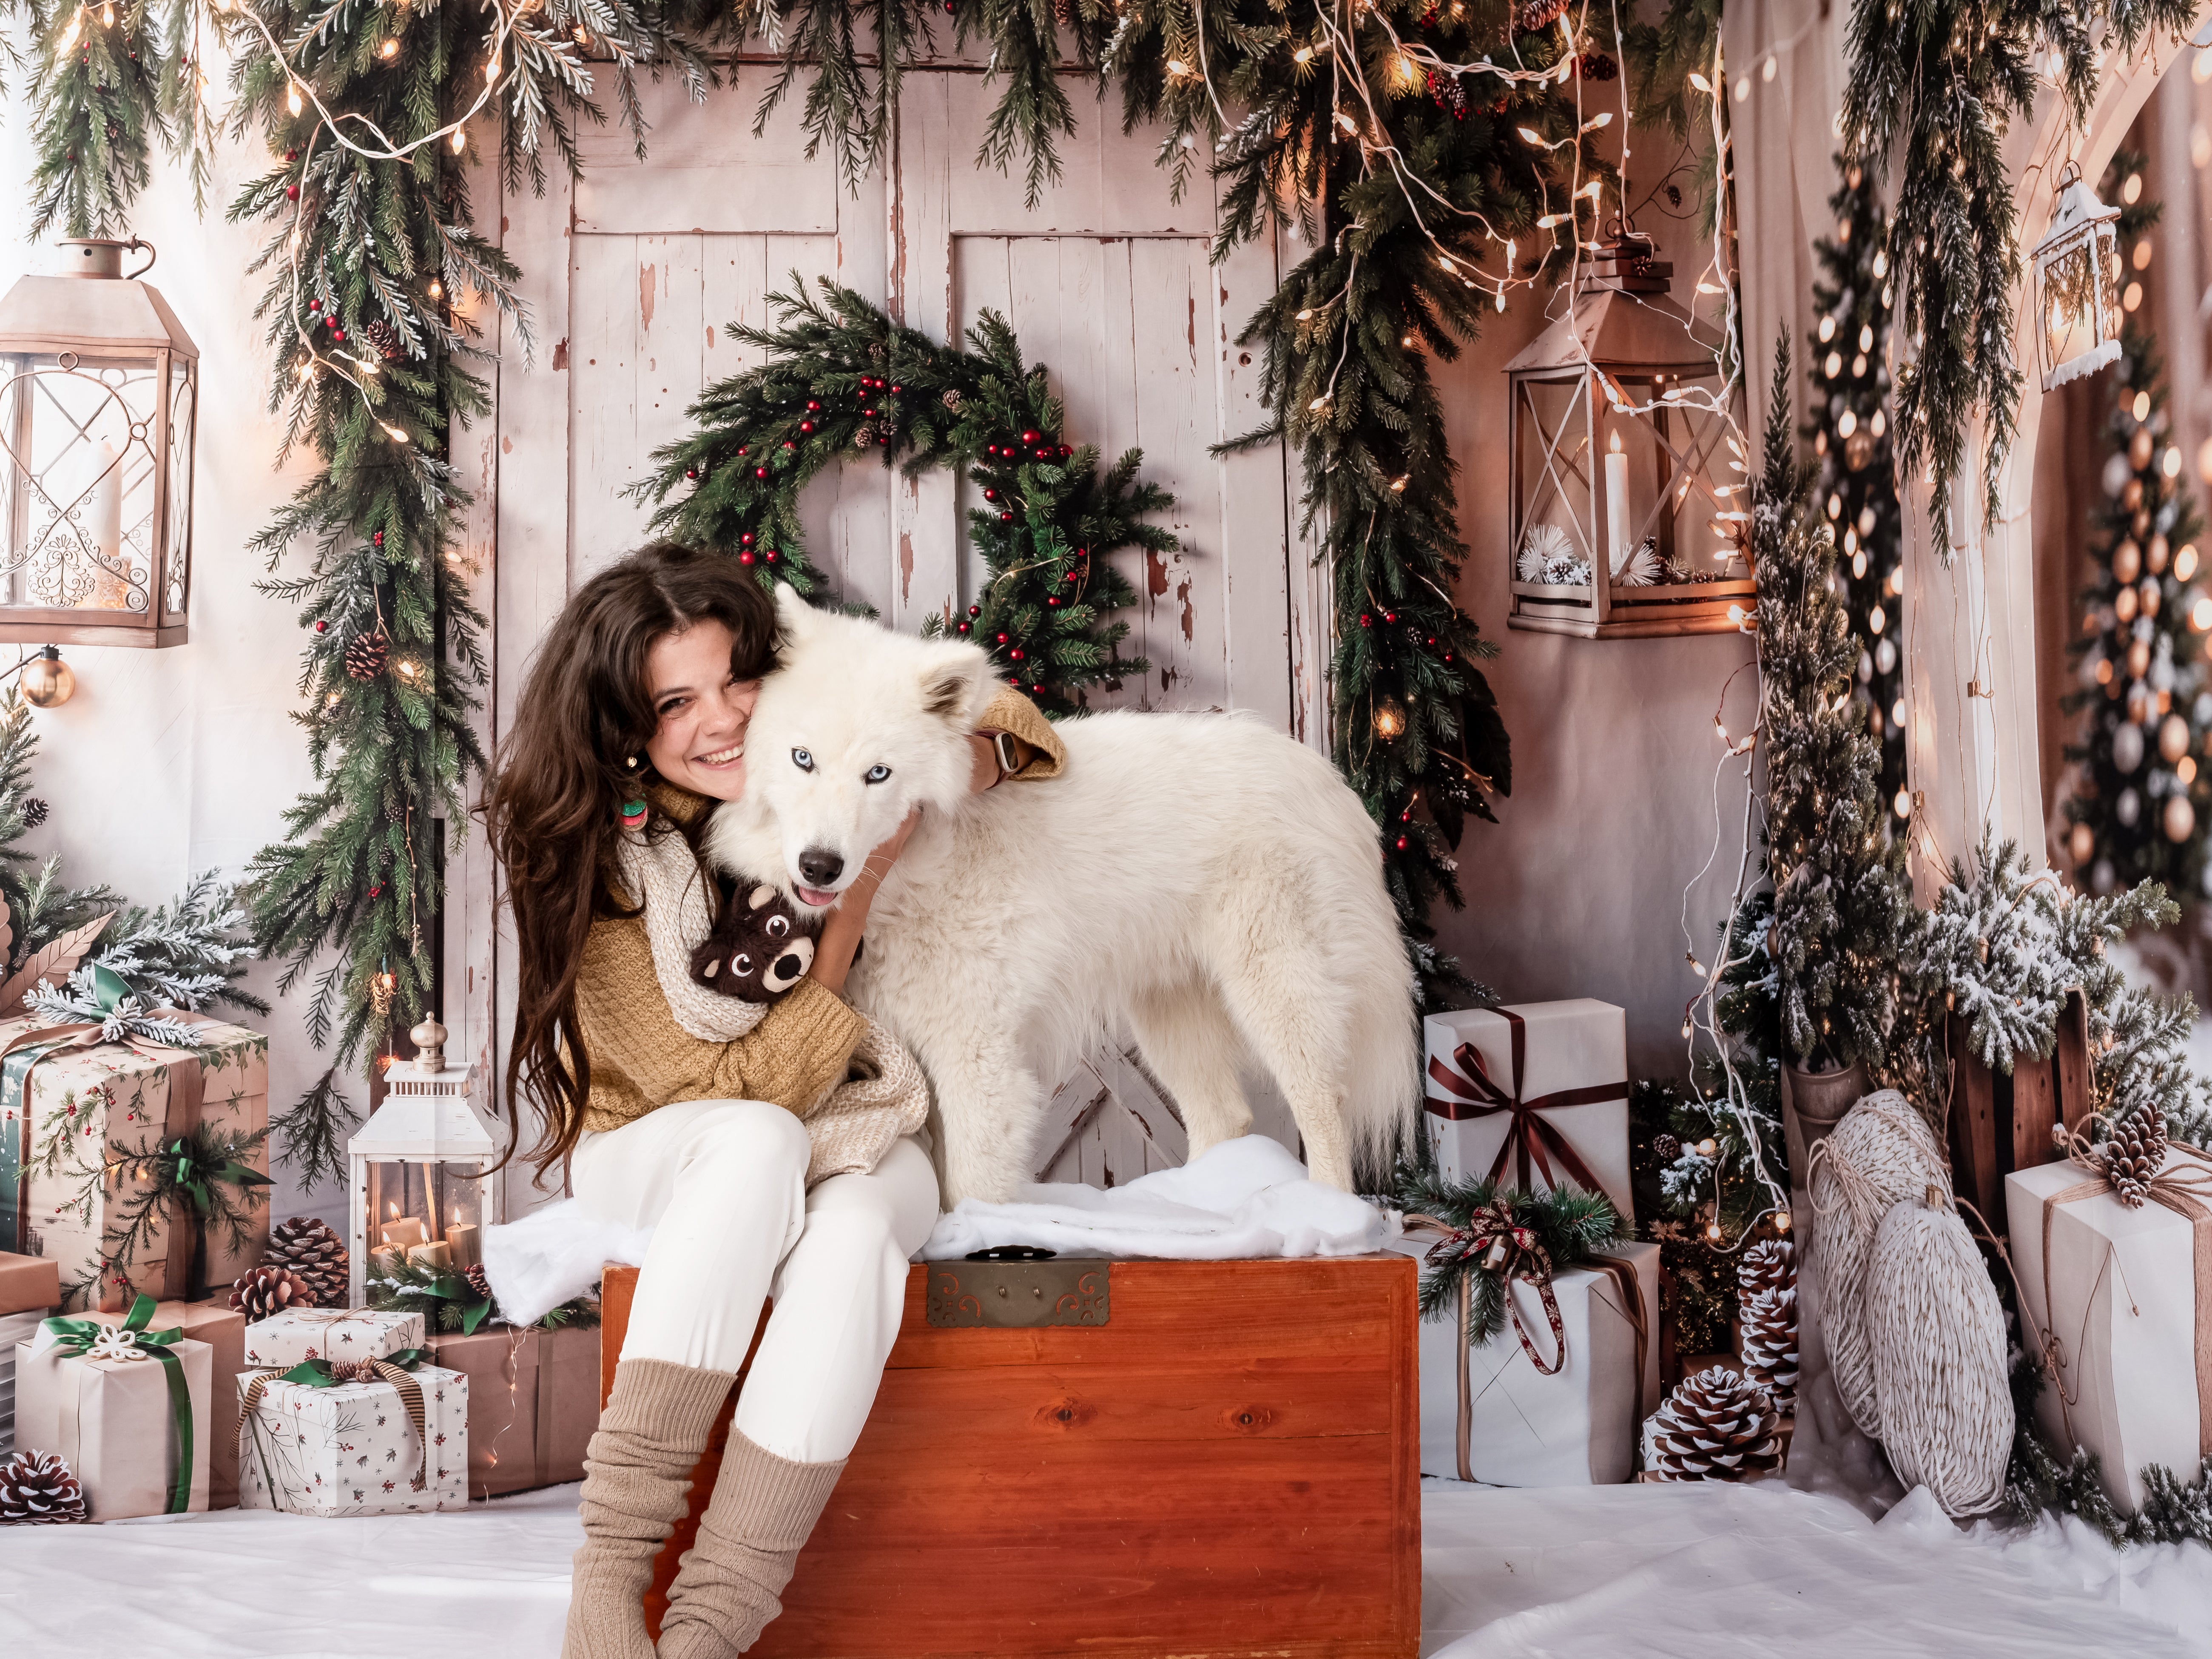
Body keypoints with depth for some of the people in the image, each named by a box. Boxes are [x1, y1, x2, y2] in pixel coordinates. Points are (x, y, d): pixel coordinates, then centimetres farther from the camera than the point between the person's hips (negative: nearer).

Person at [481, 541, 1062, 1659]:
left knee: (854, 1229, -34)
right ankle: (610, 1567, -35)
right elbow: (743, 1092, -23)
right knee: (759, 1145, -37)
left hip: (853, 1140, 2)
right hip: (662, 1149, -2)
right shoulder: (600, 861, -18)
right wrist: (860, 884, -27)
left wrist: (964, 759, -20)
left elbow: (1005, 723, 5)